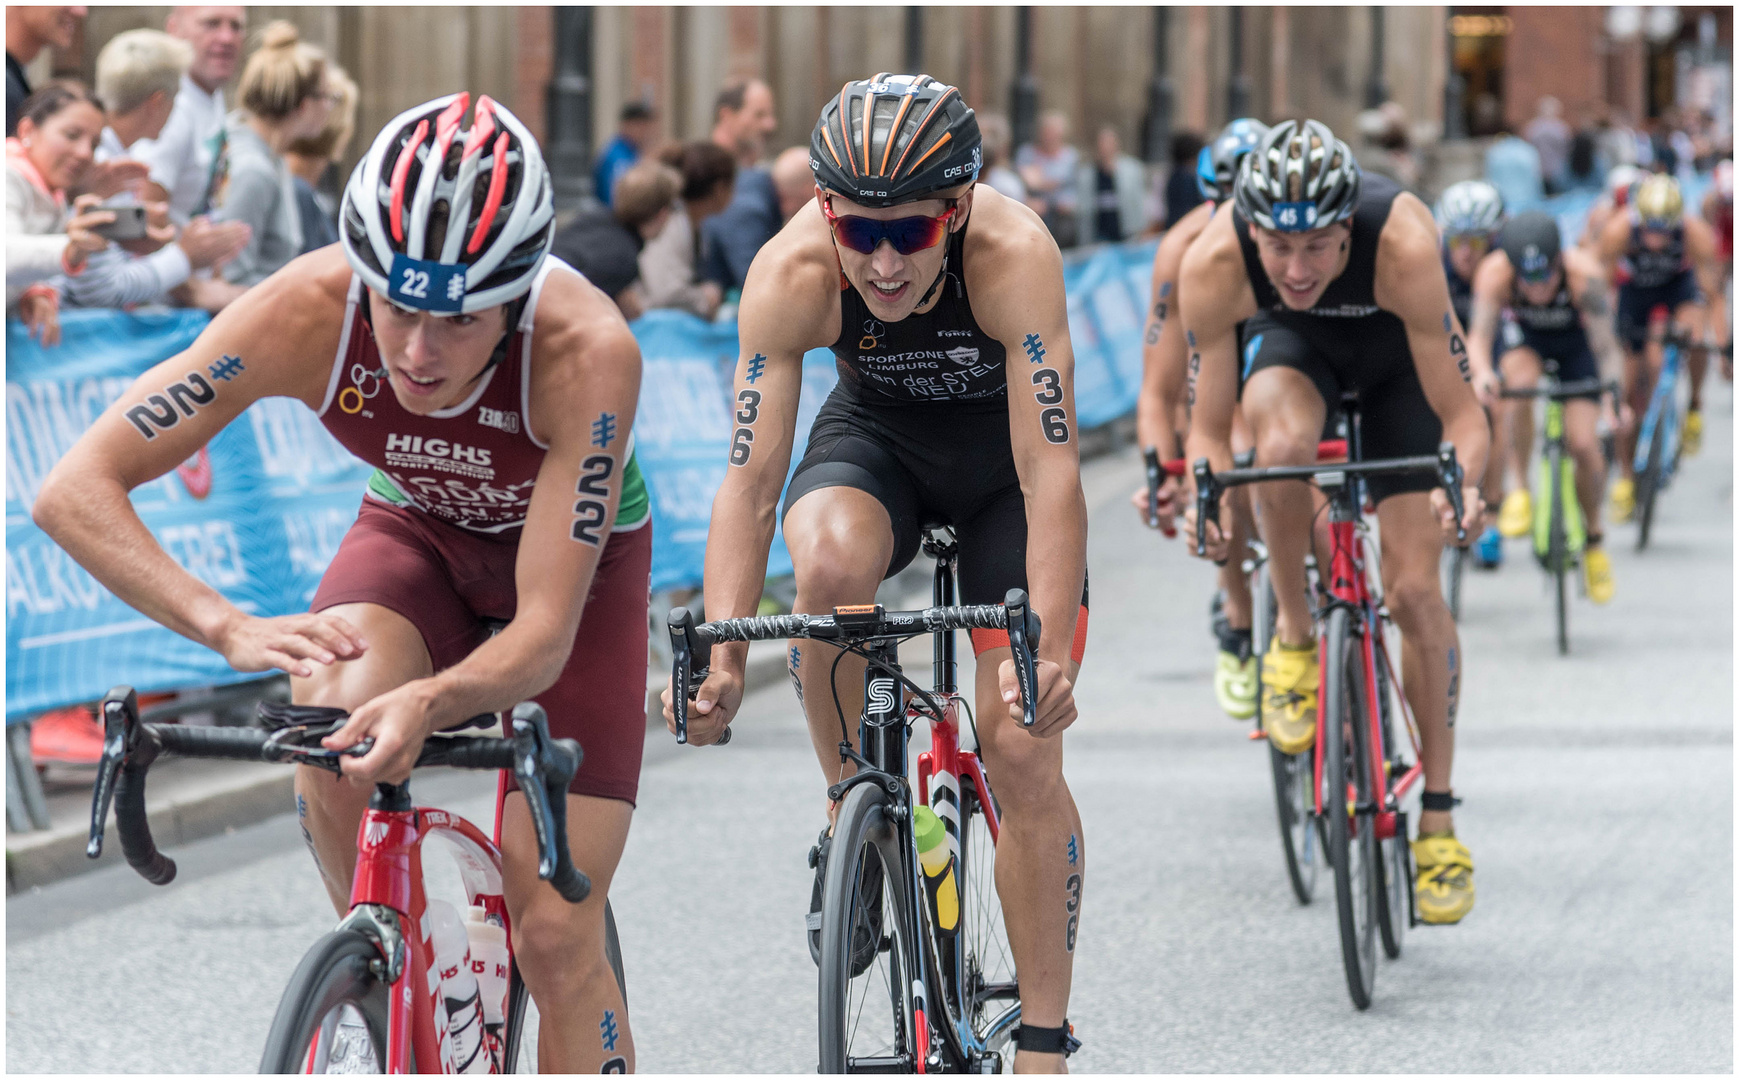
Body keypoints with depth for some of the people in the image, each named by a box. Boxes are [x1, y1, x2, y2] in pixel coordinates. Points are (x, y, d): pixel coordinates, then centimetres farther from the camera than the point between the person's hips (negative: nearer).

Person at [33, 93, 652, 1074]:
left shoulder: (587, 351, -39)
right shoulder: (310, 310, -33)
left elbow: (544, 634, -39)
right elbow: (75, 490, -33)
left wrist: (429, 703, -60)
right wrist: (230, 627, -47)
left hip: (577, 559, -1)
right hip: (418, 531, 2)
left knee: (555, 933, -10)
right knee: (330, 713, -32)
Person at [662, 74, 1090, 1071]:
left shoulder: (1015, 257, -37)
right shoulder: (791, 275, -31)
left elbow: (1051, 479, -39)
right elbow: (751, 482, -30)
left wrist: (1048, 654, -50)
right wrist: (723, 660, -42)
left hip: (1004, 449, -1)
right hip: (877, 435, 1)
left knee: (1023, 751, -9)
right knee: (830, 562, -35)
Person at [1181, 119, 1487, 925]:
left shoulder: (1403, 246, -41)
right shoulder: (1212, 266, -36)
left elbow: (1462, 415, -35)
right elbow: (1208, 426, -26)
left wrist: (1462, 485, -55)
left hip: (1396, 351, -1)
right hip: (1291, 342, 1)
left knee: (1414, 588, -8)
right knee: (1283, 445, -36)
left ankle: (1439, 822, 6)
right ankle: (1293, 640, -11)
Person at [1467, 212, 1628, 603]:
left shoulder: (1584, 273, -38)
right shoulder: (1495, 273, -35)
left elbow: (1605, 345, -39)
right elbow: (1479, 335, -40)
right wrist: (1482, 374, -60)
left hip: (1575, 341, -1)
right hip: (1523, 336, 1)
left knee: (1584, 444, -13)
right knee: (1520, 384, -35)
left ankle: (1594, 538, 12)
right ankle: (1519, 490, -18)